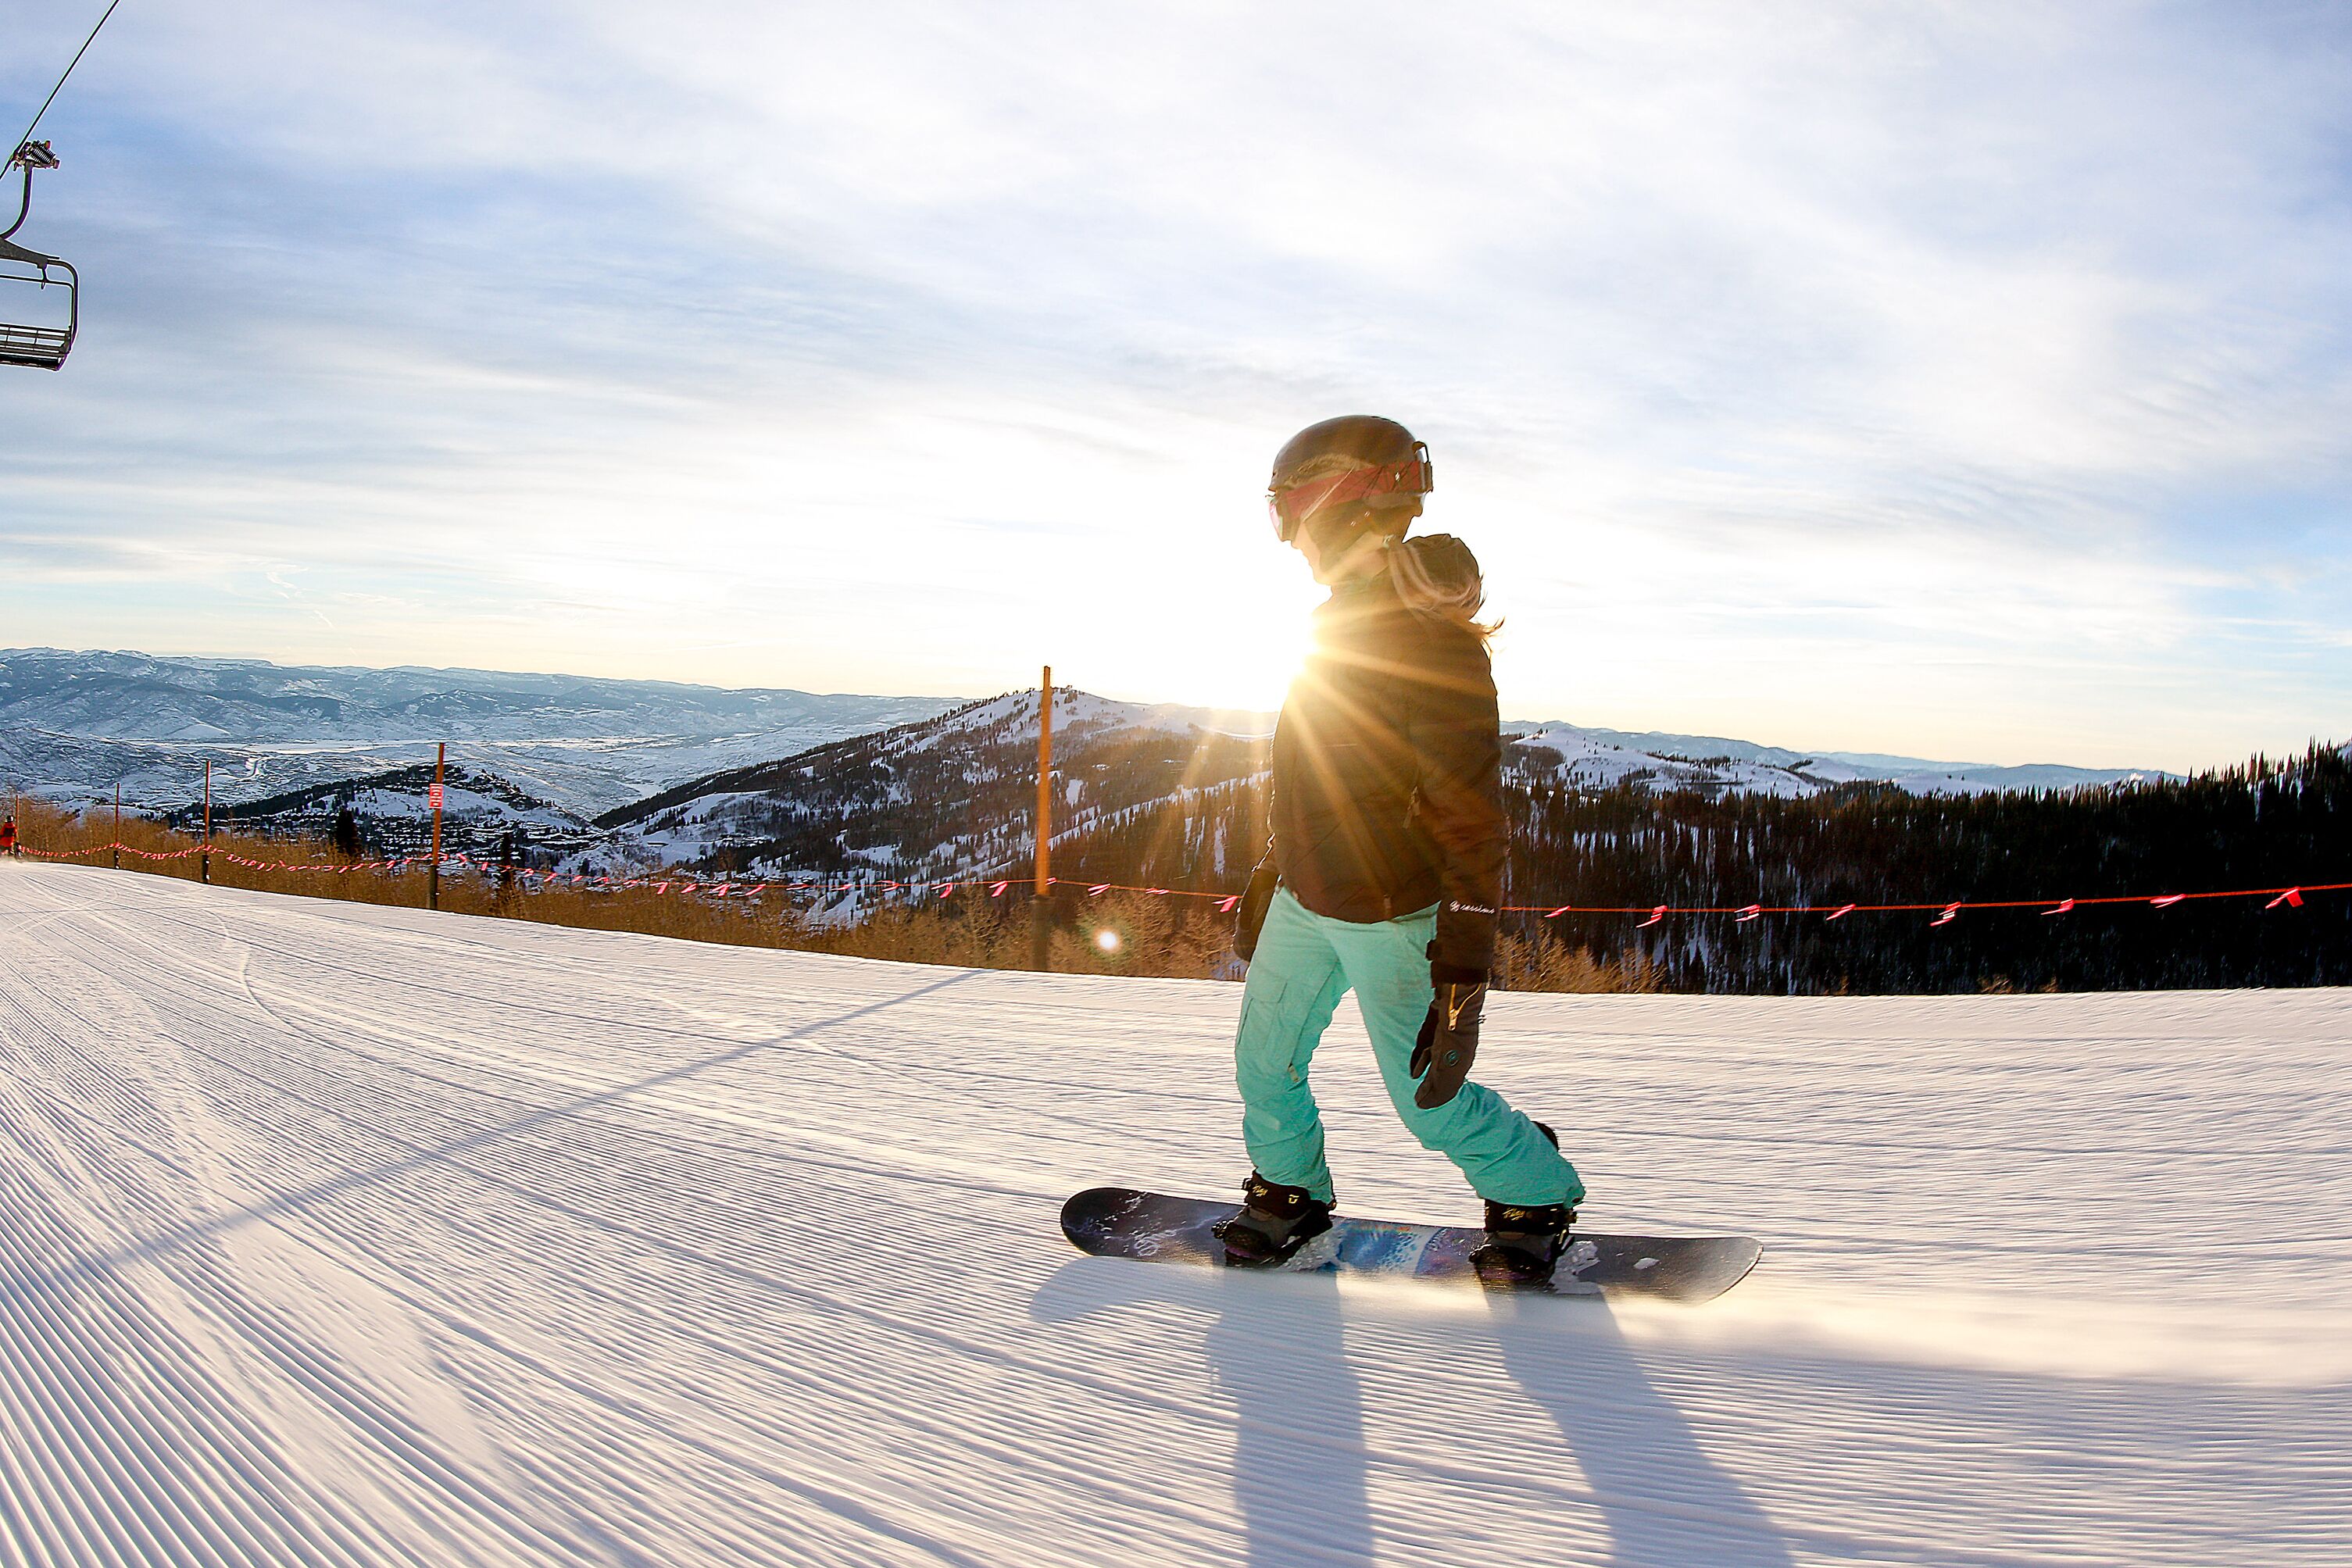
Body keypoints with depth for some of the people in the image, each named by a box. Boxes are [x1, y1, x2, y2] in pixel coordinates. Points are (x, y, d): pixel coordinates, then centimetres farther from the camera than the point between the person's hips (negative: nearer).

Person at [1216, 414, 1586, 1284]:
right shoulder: (1340, 621, 8)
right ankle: (1291, 1194, 37)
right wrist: (1268, 879, 23)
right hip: (1304, 901, 8)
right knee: (1265, 1063, 14)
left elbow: (1471, 813, -22)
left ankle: (1536, 1195, 28)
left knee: (1429, 1101, 4)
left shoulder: (1434, 639, -20)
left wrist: (1463, 969, -25)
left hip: (1389, 917, -8)